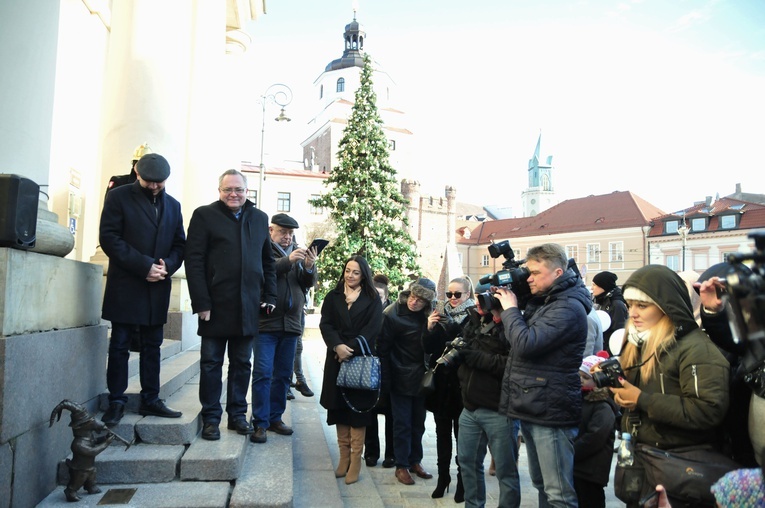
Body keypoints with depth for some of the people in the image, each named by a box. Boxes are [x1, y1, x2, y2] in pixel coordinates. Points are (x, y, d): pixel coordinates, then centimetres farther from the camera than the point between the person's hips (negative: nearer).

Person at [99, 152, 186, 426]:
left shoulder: (173, 205, 13)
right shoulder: (119, 197, 0)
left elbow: (180, 244, 12)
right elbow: (109, 237, -9)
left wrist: (168, 265, -9)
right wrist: (144, 265, -17)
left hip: (157, 288, 4)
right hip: (125, 286, -4)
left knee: (152, 346, 9)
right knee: (120, 345, 3)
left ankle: (150, 399, 18)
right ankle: (116, 401, 13)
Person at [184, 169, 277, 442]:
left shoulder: (259, 218, 12)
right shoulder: (204, 215, 0)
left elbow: (268, 261, 15)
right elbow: (194, 261, -6)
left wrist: (270, 296, 6)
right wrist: (201, 302, -12)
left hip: (248, 307, 4)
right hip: (216, 305, -3)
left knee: (242, 363, 12)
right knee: (211, 363, 6)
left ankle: (237, 414, 24)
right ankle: (210, 418, 18)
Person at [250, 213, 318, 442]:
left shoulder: (298, 253, 15)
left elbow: (309, 283, 8)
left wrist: (309, 267, -13)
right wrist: (287, 261, -27)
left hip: (291, 323, 5)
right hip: (265, 322, -5)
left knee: (283, 374, 11)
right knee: (263, 373, -3)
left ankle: (275, 418, 22)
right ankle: (260, 423, 4)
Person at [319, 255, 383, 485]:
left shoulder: (372, 300, 3)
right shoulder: (333, 297, 9)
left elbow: (372, 329, -6)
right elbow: (325, 324, 0)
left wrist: (350, 348, -16)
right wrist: (337, 346, -17)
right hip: (337, 359, 3)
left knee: (358, 408, -1)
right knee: (339, 407, 6)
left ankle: (355, 461, 5)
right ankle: (344, 457, 17)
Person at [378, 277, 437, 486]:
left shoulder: (427, 315, 0)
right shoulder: (392, 314, -14)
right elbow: (383, 349, -11)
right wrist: (386, 381, -11)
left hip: (420, 379, 5)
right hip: (401, 379, -5)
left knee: (418, 423, 14)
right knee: (402, 423, 2)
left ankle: (415, 461, 28)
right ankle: (401, 466, 16)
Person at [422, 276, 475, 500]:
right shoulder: (441, 315, 7)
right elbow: (428, 348, 5)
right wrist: (430, 328, -10)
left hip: (462, 383, -4)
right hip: (441, 381, 4)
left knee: (461, 432, 5)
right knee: (442, 431, 12)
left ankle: (462, 479, 18)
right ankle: (443, 476, 25)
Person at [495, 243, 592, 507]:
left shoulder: (568, 307, -17)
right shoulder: (541, 301, 14)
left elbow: (525, 344, -26)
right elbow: (517, 338, 18)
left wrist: (510, 309, -12)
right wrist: (504, 311, 3)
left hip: (550, 413, -10)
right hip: (532, 409, 10)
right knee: (541, 484, 20)